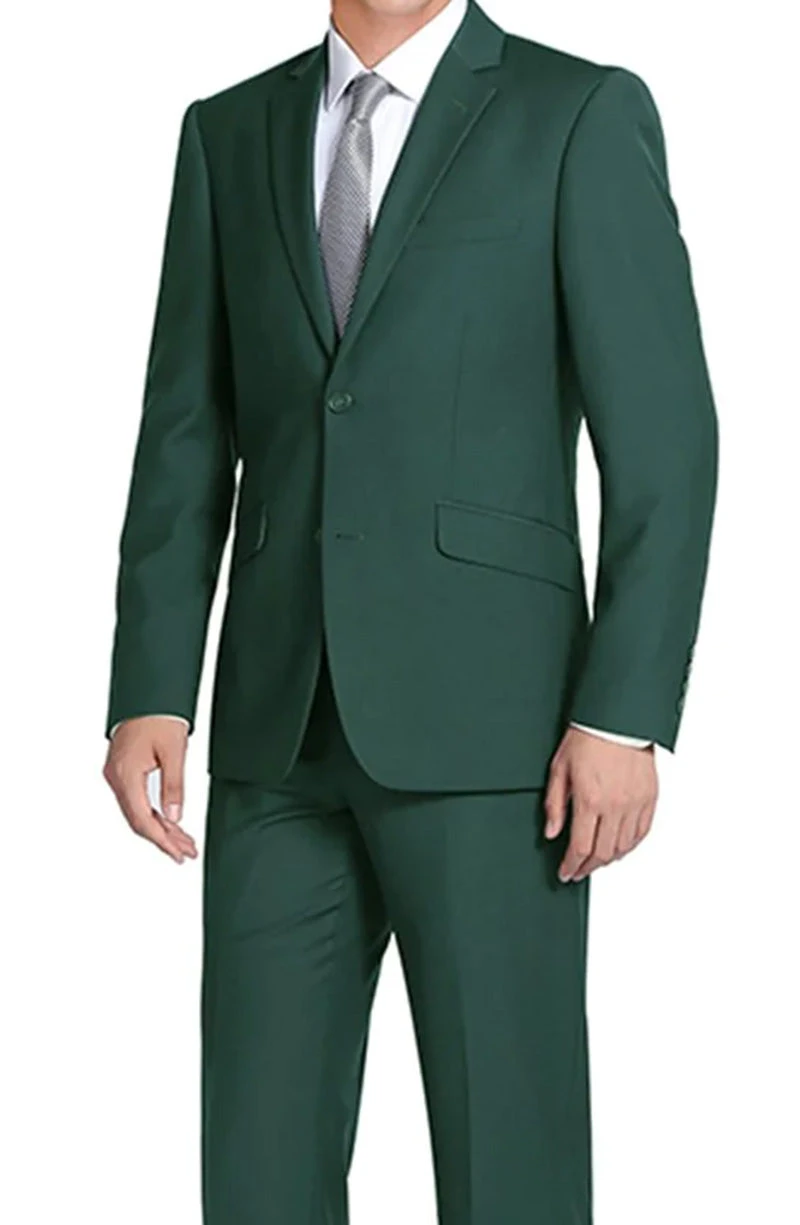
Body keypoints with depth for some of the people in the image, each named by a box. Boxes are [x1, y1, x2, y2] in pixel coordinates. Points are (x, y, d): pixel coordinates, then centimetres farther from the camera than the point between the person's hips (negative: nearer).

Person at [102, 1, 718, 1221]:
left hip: (488, 715, -4)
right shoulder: (230, 133, 13)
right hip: (285, 721, 4)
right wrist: (149, 695, 1)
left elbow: (663, 440, -6)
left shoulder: (585, 114, 0)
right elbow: (188, 443, 11)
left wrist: (625, 714, -14)